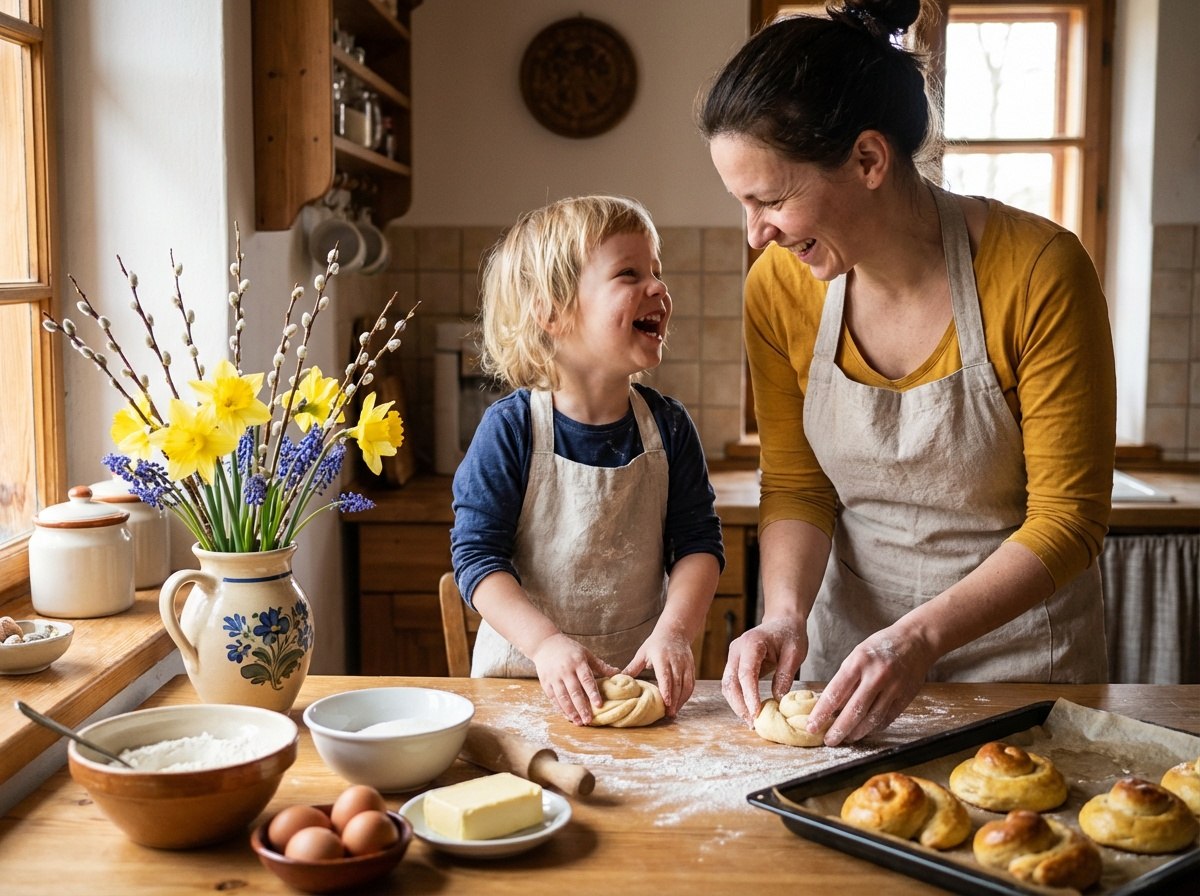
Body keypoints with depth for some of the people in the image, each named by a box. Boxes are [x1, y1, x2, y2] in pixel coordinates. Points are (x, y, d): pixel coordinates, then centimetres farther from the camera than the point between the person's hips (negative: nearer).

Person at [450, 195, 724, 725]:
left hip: (642, 673, 2)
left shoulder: (667, 426, 0)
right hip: (525, 673, -2)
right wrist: (547, 643, -22)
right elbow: (476, 553, -10)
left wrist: (674, 631, -15)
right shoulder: (511, 429, -10)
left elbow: (699, 541, 2)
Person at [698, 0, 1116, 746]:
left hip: (1017, 645, -3)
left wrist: (921, 636, -30)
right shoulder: (779, 289, -12)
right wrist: (787, 612, -20)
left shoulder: (1038, 271, -23)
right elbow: (796, 487, -2)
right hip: (850, 643, 3)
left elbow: (1068, 518, -19)